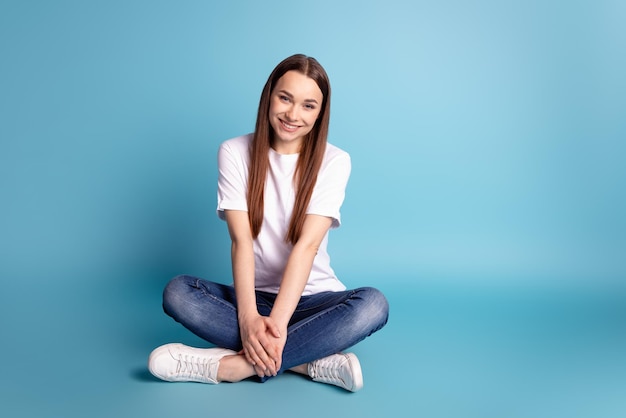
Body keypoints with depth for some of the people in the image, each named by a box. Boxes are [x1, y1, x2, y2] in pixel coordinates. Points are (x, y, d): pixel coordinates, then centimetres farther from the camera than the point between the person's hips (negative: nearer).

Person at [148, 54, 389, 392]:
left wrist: (277, 321, -30)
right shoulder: (235, 153, -4)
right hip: (255, 296, 1)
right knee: (177, 293, -25)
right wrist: (249, 317, -29)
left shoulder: (334, 161, -6)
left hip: (311, 298, 0)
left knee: (373, 305, -30)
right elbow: (241, 240, -14)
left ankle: (232, 365, -29)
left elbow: (307, 244, -18)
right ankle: (311, 361, -27)